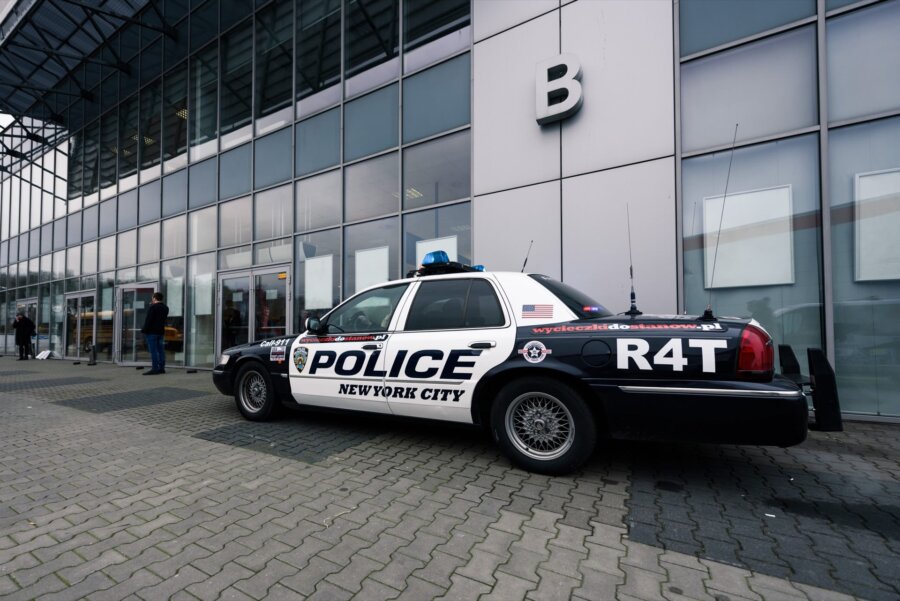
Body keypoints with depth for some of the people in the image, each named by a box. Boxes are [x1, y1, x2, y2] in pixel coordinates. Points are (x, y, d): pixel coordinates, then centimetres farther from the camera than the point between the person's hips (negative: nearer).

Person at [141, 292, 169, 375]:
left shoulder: (153, 307, -12)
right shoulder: (165, 308, 13)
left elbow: (148, 320, -15)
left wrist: (144, 330, -8)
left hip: (152, 332, -8)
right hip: (161, 331, 8)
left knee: (153, 351, -7)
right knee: (160, 350, 8)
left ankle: (155, 369, -9)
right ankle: (161, 368, 9)